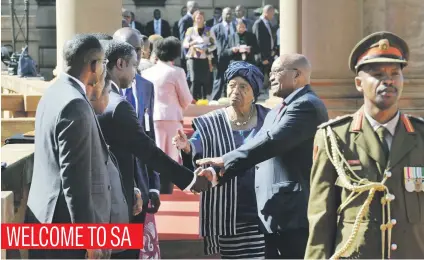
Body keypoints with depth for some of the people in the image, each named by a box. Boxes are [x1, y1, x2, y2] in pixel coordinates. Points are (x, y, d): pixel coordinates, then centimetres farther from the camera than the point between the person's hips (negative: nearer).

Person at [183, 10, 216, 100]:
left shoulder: (209, 31, 6)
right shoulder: (190, 30, 5)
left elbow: (214, 45, 5)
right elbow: (184, 44, 0)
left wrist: (206, 49, -12)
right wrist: (192, 43, -21)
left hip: (206, 59, 1)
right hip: (193, 58, -1)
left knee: (205, 82, -1)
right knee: (194, 81, -12)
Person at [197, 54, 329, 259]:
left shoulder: (306, 105, -12)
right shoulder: (278, 111, 21)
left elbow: (271, 142, -23)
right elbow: (255, 147, 16)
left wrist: (225, 161, -17)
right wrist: (219, 173, 2)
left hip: (295, 214, -10)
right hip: (276, 214, 10)